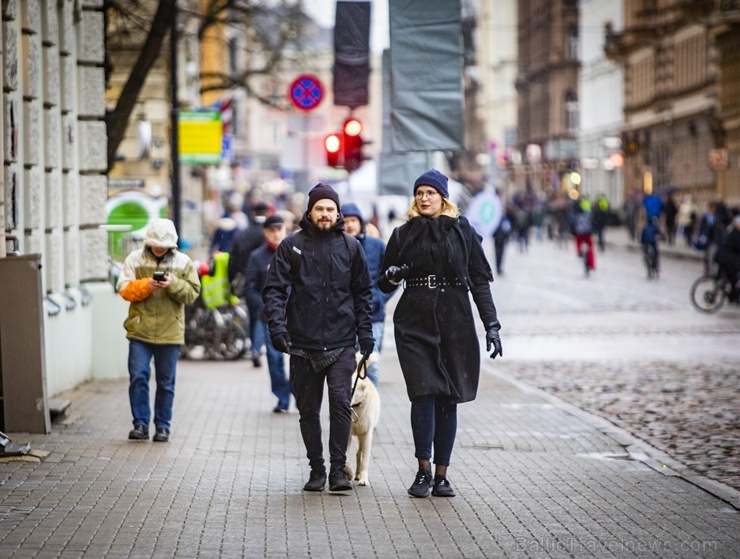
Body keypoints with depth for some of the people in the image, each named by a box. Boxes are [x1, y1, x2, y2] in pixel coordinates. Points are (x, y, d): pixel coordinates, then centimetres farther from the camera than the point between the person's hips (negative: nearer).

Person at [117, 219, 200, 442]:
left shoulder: (183, 262, 4)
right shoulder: (135, 259, 3)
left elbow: (192, 293, -2)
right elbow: (124, 288, -2)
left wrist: (173, 284, -19)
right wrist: (146, 285, -19)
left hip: (170, 332, 0)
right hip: (140, 331, 0)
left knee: (166, 382, 7)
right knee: (138, 377, -6)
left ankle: (162, 426, 16)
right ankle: (141, 424, 3)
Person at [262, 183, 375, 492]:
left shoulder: (351, 246, 7)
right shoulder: (292, 246, 3)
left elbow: (363, 292, 13)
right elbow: (274, 288, 1)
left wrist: (365, 331, 5)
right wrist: (277, 325, -13)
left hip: (341, 342, 0)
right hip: (303, 343, 0)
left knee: (341, 402, -13)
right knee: (308, 410, 7)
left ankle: (338, 468, -7)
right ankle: (317, 469, 18)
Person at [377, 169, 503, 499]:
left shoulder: (462, 232, 6)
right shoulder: (403, 235, 7)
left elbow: (480, 281, 5)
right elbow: (385, 284, 12)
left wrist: (492, 325, -2)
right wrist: (392, 276, -12)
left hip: (455, 325, 0)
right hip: (414, 324, 0)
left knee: (448, 399, 2)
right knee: (424, 394, -12)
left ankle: (441, 474, 8)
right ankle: (423, 471, -4)